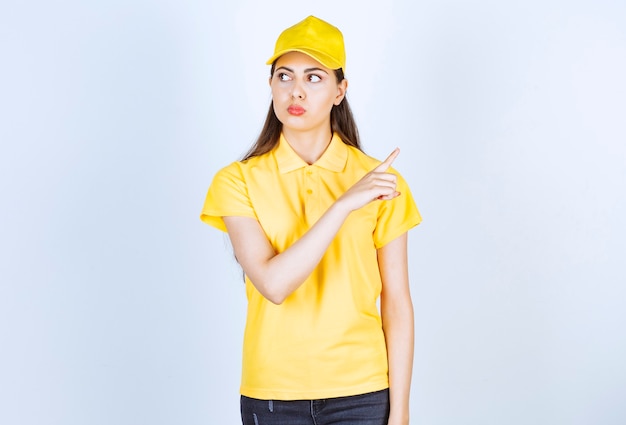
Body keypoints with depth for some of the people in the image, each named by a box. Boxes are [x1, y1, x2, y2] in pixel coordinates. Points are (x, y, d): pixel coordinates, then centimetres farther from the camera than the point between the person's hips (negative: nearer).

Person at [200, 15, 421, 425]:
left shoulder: (379, 180, -3)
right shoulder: (239, 181, -4)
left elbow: (397, 305, -3)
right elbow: (273, 283, -17)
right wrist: (345, 203, -23)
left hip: (361, 392, 0)